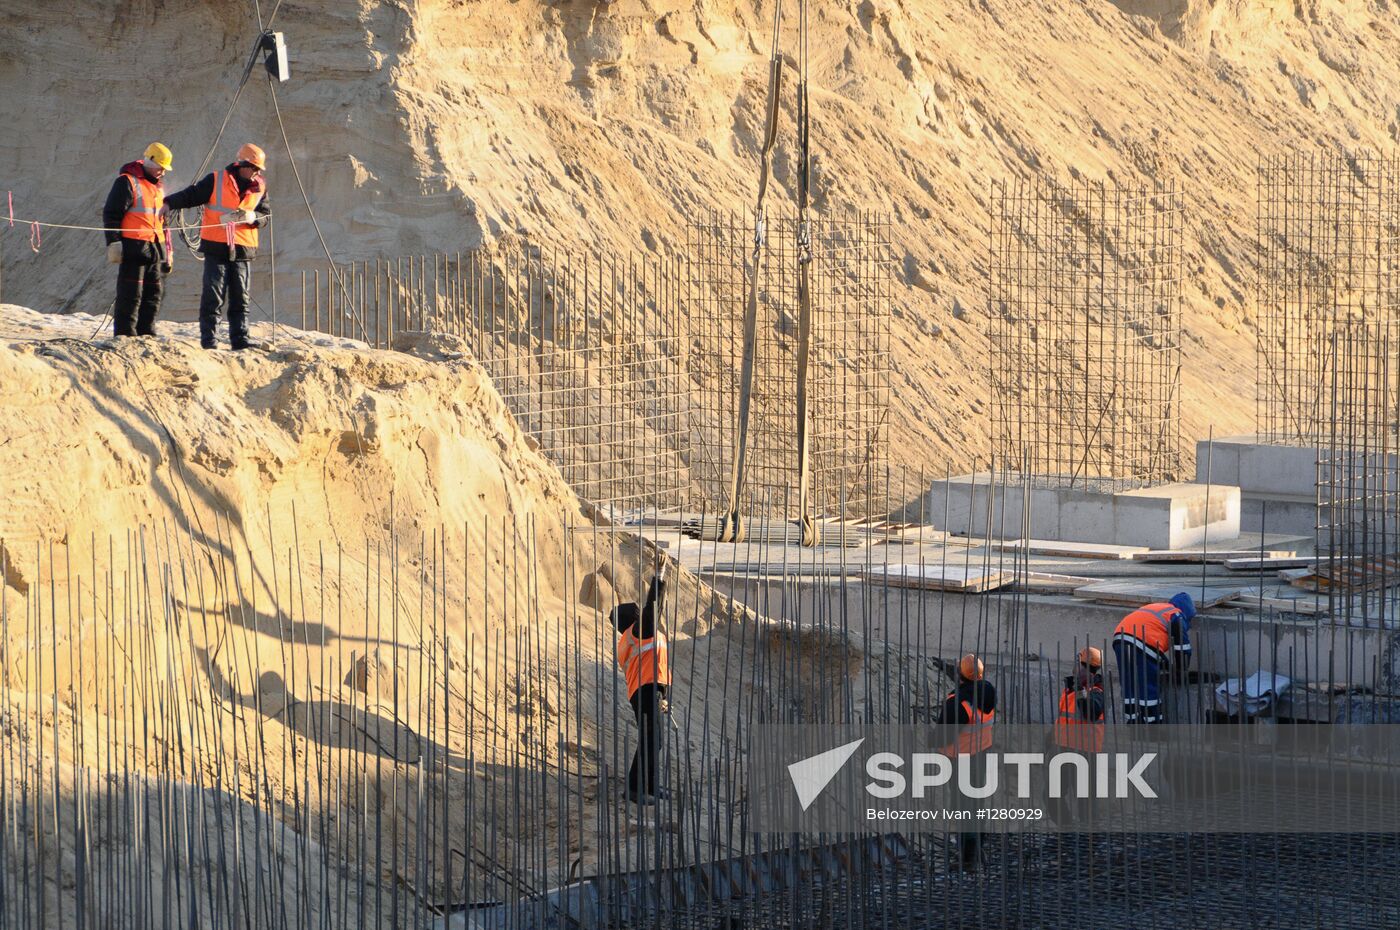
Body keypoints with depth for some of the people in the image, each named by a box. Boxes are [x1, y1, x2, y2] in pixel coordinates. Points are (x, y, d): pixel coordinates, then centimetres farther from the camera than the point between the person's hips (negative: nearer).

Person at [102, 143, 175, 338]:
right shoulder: (127, 182, -5)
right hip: (134, 247, -8)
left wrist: (167, 250, 26)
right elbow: (111, 214, -9)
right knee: (131, 294, -8)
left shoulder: (159, 187, 21)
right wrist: (114, 243, -15)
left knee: (154, 293, 7)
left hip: (155, 249, 8)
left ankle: (146, 333, 12)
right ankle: (125, 334, -6)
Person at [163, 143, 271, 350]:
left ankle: (240, 339, 7)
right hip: (216, 247, -4)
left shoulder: (259, 188, 10)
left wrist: (251, 217, -12)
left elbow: (266, 216, 10)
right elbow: (191, 195, -2)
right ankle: (208, 339, -2)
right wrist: (167, 203, -13)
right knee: (213, 297, -4)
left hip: (242, 250, 4)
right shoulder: (216, 181, -2)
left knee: (240, 298, 5)